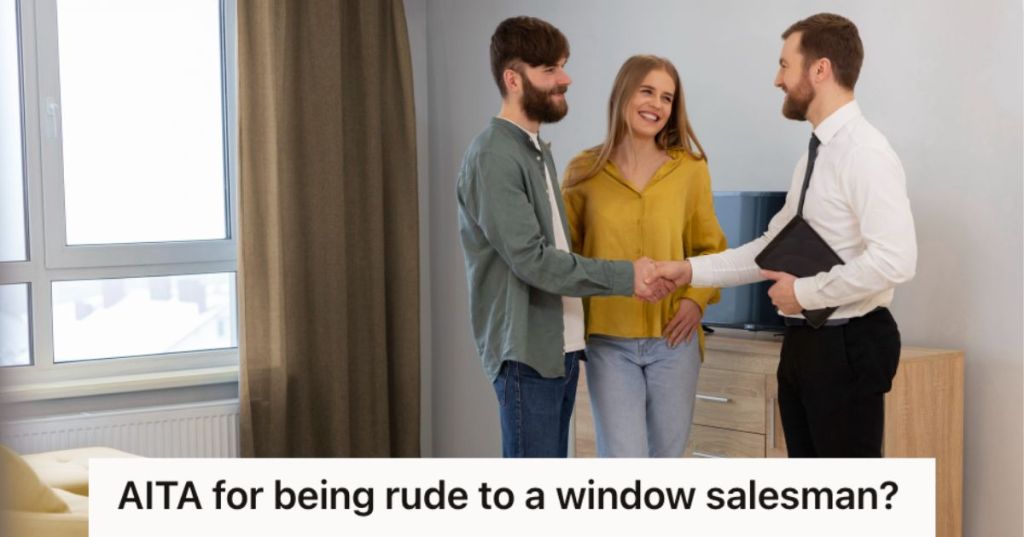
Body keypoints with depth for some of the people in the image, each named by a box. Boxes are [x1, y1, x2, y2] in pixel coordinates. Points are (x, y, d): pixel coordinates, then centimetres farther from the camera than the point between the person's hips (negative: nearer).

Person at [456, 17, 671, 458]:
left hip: (559, 346, 9)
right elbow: (531, 259, -21)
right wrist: (626, 277, -18)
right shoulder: (493, 156, -15)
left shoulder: (537, 150, 14)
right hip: (527, 352, -9)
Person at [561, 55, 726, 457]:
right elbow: (566, 250, 8)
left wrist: (697, 299, -7)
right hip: (608, 339, -1)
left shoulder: (691, 169, 0)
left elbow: (711, 246, 9)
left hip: (673, 338, 1)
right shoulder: (585, 171, 0)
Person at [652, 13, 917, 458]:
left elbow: (895, 260, -26)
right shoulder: (815, 154, 13)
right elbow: (773, 247, 17)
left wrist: (804, 292, -18)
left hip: (847, 346, -9)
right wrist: (692, 270, 10)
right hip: (804, 343, 10)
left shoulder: (864, 153, -17)